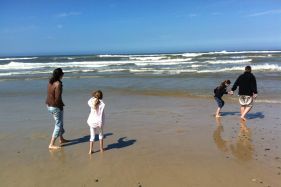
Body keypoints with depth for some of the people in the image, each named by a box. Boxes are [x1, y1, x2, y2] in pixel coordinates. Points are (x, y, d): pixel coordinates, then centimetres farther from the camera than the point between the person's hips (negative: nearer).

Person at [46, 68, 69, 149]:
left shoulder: (50, 82, 4)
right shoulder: (58, 84, -22)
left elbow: (50, 94, 9)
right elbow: (57, 97, -24)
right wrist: (61, 105, -6)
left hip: (49, 105, 9)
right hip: (56, 106, -9)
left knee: (60, 122, 24)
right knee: (58, 125, 2)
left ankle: (61, 139, 39)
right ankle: (51, 145, 5)